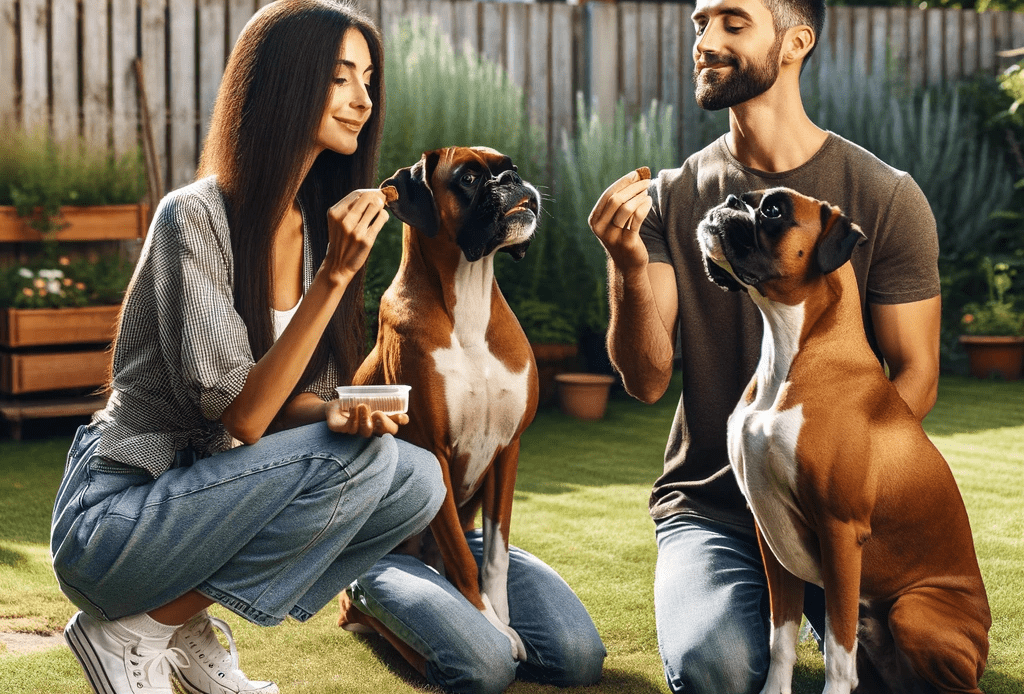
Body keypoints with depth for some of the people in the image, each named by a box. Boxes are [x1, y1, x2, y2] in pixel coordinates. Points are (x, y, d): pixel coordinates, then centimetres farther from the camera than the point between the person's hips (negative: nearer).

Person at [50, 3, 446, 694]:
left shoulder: (320, 224, 6)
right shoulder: (194, 216, -18)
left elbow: (292, 398, 8)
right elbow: (240, 416, -23)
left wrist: (337, 414, -16)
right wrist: (334, 277, -28)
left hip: (208, 496, 8)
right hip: (112, 516, -8)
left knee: (418, 478, -11)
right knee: (361, 461, -24)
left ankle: (187, 622, 3)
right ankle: (133, 631, -10)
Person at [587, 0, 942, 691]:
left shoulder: (886, 198, -2)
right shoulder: (672, 199, 3)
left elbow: (916, 374, 0)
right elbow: (647, 381, -4)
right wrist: (629, 267, -23)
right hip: (709, 503, 0)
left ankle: (804, 601, 10)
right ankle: (760, 601, 10)